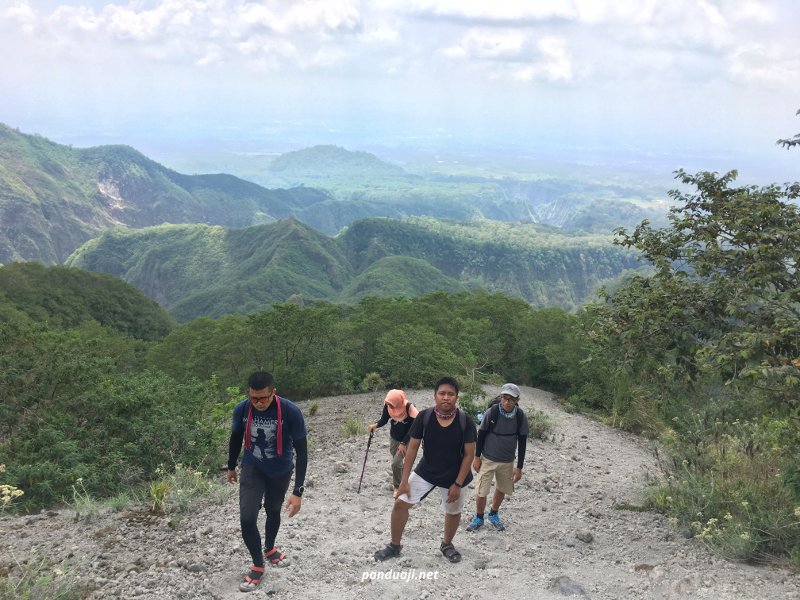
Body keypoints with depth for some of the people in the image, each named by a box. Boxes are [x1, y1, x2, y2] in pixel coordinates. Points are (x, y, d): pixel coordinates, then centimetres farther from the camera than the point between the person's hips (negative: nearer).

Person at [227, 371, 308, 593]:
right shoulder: (241, 409, -22)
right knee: (247, 518, -11)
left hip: (281, 471, -1)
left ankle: (269, 549, 50)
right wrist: (231, 467, 14)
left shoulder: (291, 412, -31)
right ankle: (258, 566, 11)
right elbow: (235, 438, 0)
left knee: (273, 511, 21)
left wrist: (298, 491, -26)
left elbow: (302, 452, -24)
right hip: (252, 468, 1)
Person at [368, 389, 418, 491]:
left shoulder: (409, 408, -32)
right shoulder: (387, 405, -19)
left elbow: (413, 428, -25)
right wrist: (376, 425, -26)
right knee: (398, 462, 17)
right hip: (394, 437, 5)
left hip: (407, 439, -5)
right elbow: (384, 419, -5)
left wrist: (403, 443, -25)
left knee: (396, 463, -11)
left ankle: (397, 486, 11)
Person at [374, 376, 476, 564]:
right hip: (425, 472, 1)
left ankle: (447, 545, 46)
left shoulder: (465, 421, -20)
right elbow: (412, 448, -9)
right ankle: (395, 546, 18)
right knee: (400, 503, -3)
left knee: (453, 512, 16)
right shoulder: (424, 417, -17)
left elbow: (469, 454, -13)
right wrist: (404, 480, -10)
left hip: (453, 477, -1)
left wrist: (457, 484, -14)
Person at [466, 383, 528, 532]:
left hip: (507, 462, 2)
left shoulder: (521, 417, -14)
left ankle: (493, 515, 43)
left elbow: (522, 442, -5)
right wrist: (477, 457, -2)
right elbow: (481, 434, -6)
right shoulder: (491, 412, -19)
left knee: (502, 489, 18)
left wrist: (519, 467, -3)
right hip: (488, 459, -2)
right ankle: (479, 518, 24)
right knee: (481, 492, -2)